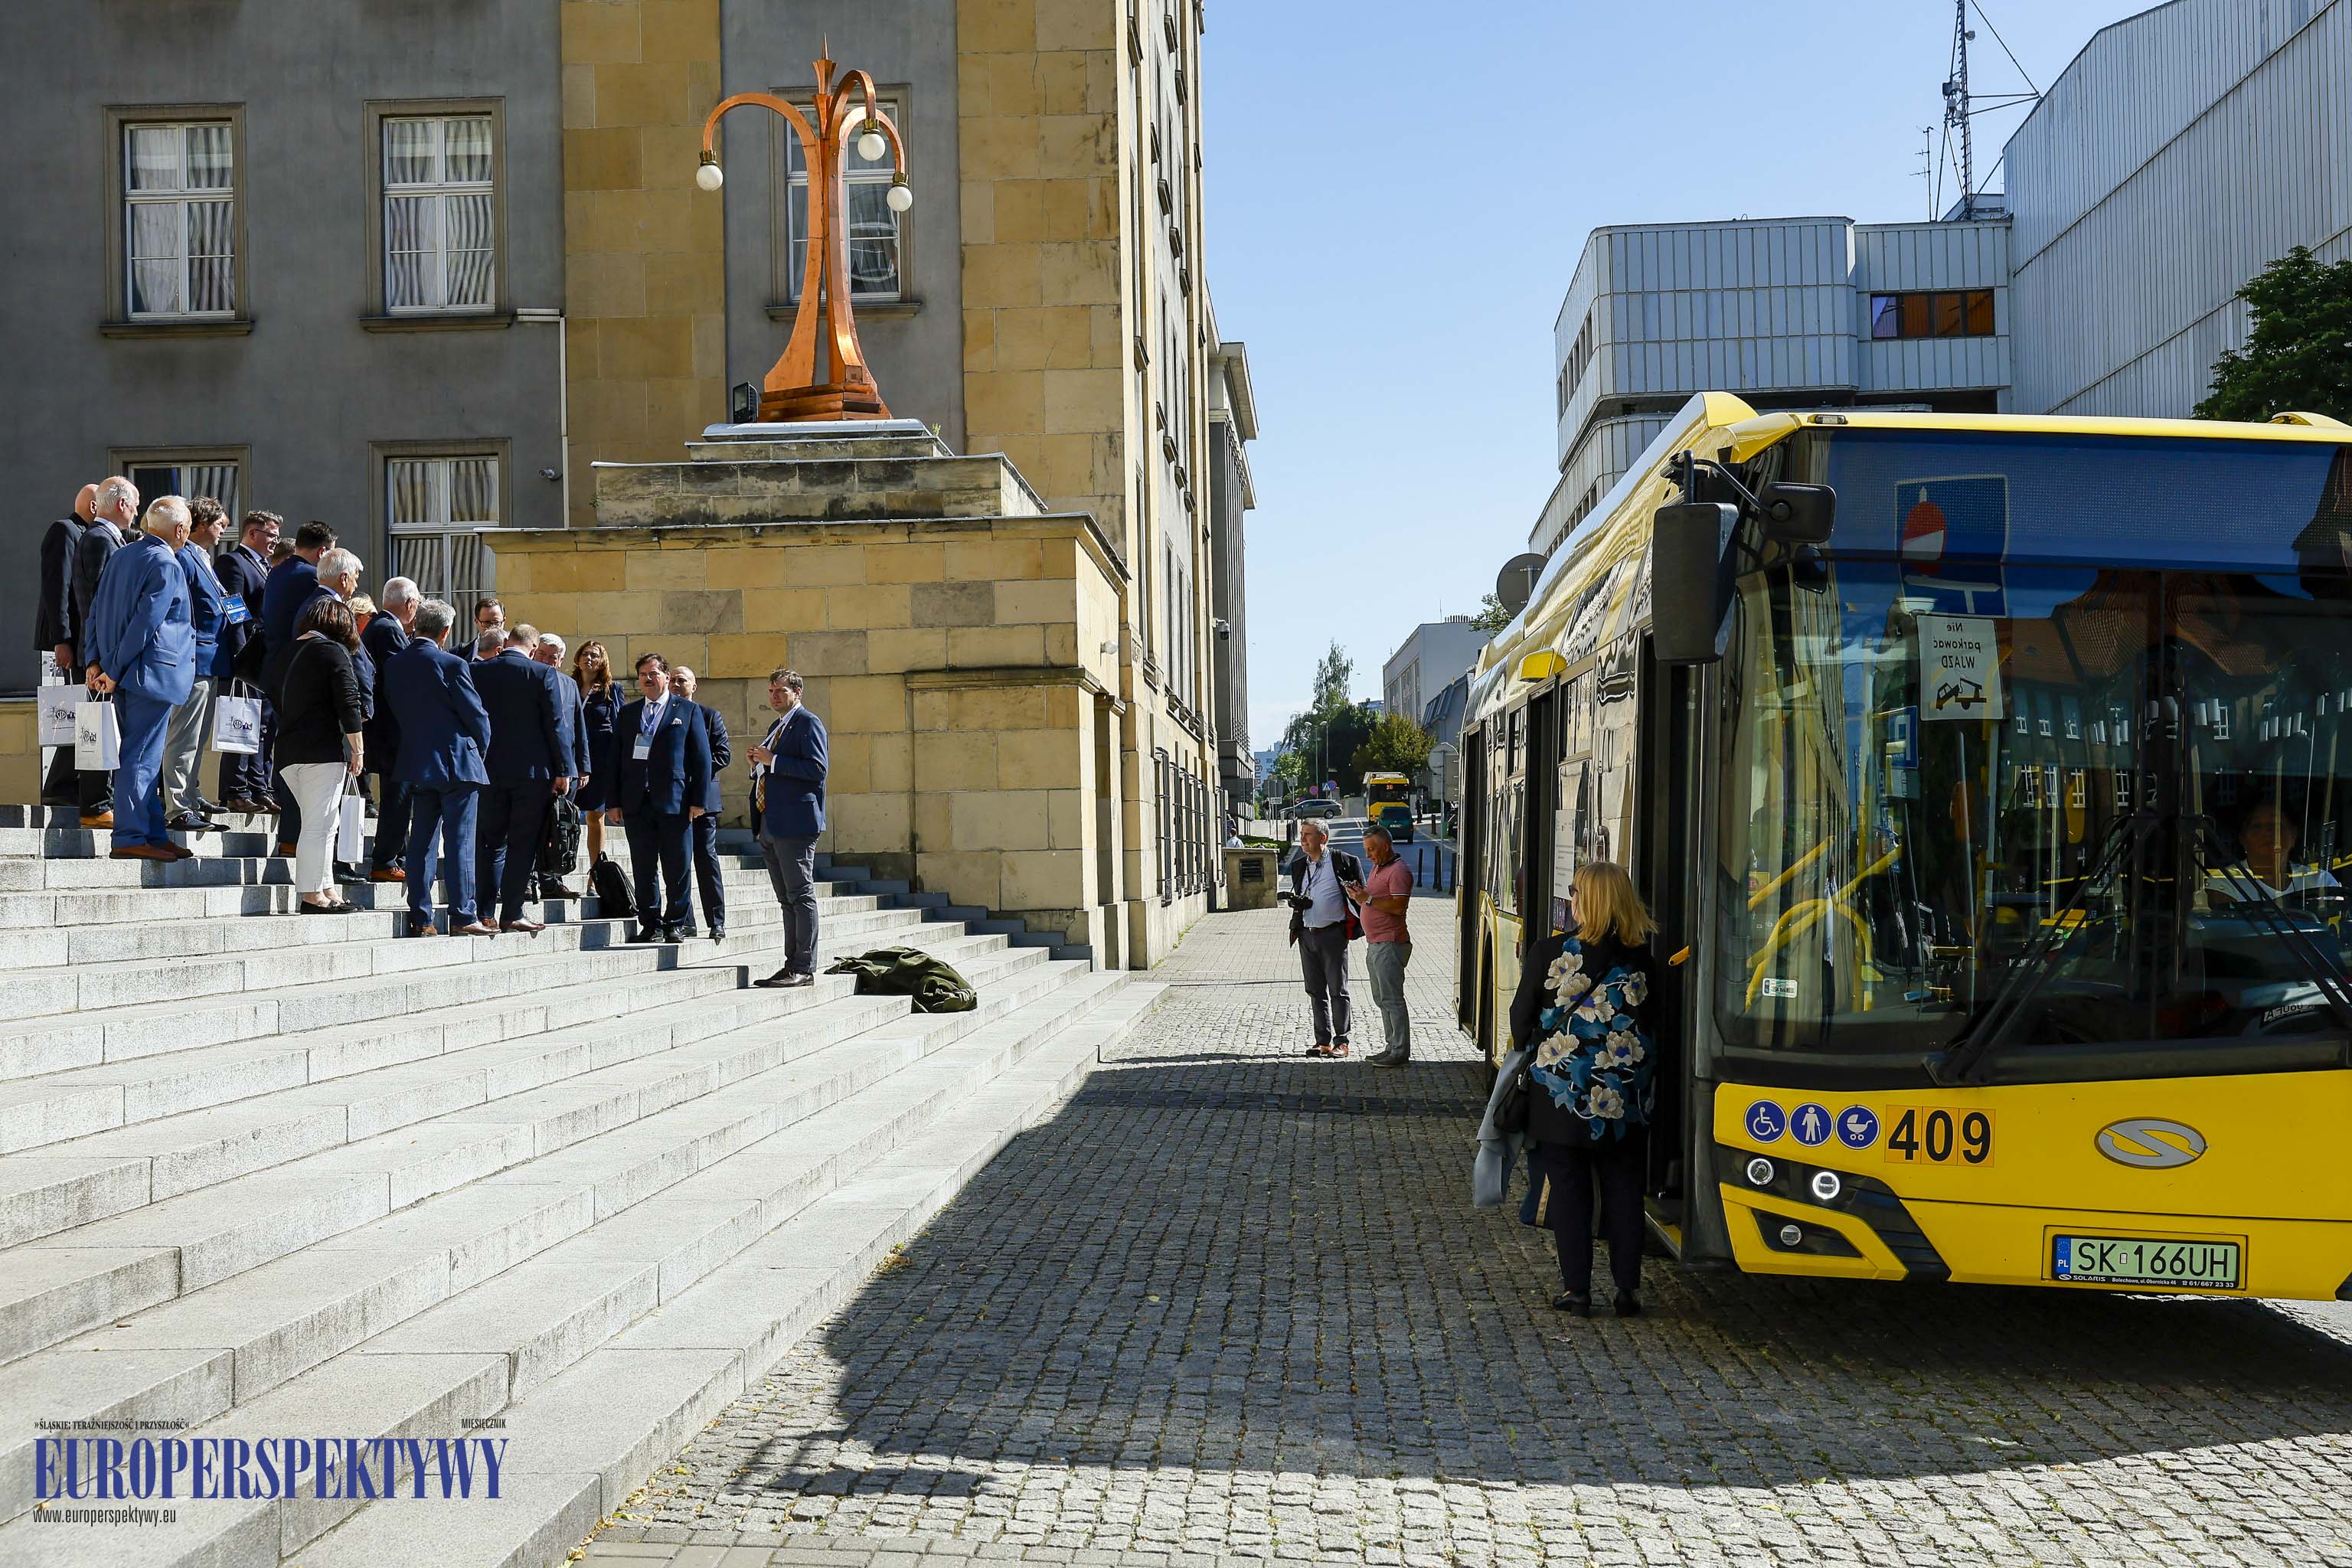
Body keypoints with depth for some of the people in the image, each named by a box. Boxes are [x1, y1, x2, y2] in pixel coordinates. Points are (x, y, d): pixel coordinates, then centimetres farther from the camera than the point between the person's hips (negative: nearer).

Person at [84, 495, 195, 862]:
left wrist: (96, 660, 11)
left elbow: (96, 610, 14)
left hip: (126, 678, 9)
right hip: (154, 673, -9)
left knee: (147, 754, 12)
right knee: (141, 756, -7)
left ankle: (153, 834, 15)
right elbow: (144, 623, -18)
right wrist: (115, 671, -13)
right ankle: (130, 837, -6)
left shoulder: (119, 556, 14)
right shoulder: (166, 566, -13)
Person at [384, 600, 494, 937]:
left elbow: (395, 712, 12)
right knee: (459, 842, -4)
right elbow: (477, 715, -8)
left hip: (416, 766, 6)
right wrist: (480, 751, 8)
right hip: (457, 764, -6)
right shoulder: (451, 665, -13)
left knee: (421, 843, 8)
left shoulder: (394, 665, 6)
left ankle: (420, 918, 8)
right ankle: (463, 917, -4)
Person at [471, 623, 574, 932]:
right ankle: (512, 913, -1)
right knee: (523, 844, 1)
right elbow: (555, 725, -8)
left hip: (489, 768, 4)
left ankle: (485, 911, 9)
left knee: (491, 841, 12)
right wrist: (563, 769, -3)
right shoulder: (543, 674, -8)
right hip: (531, 770, -3)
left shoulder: (478, 671, 2)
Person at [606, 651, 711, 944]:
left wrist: (698, 799, -5)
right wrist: (614, 802, 5)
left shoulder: (688, 711, 6)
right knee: (643, 869, 4)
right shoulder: (627, 714, 15)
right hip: (636, 803, 3)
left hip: (675, 802, -3)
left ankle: (675, 924, 10)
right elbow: (615, 760, 14)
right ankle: (651, 925, 10)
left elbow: (702, 758, 2)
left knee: (677, 870, 1)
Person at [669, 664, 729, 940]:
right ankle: (685, 922, 6)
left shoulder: (710, 715, 6)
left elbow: (724, 754, 0)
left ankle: (717, 922, -1)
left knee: (706, 857, -3)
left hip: (702, 796, -2)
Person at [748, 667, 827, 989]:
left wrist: (772, 761, -17)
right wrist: (758, 765, 8)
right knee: (787, 899, 11)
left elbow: (817, 768, -17)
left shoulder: (808, 723, -6)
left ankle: (805, 968, -7)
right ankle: (792, 965, 15)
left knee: (801, 896, -8)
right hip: (771, 826, 10)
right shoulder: (776, 727, 22)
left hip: (795, 823, -10)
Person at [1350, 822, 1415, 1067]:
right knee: (1382, 999, 13)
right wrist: (1359, 896, 4)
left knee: (1392, 998, -9)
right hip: (1375, 944, 10)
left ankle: (1401, 1051, -8)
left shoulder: (1398, 871, -12)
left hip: (1390, 944, -10)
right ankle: (1392, 1047, 18)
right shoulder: (1377, 868, 19)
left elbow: (1399, 906, -22)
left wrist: (1368, 899, -20)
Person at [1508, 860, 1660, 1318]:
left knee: (1568, 1187, 7)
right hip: (1625, 1095, 2)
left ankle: (1576, 1289, 9)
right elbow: (1651, 1019, 4)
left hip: (1561, 1090, -2)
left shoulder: (1548, 953, -10)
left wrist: (1527, 1050, 18)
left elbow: (1522, 1017, -1)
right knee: (1623, 1186, 11)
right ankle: (1628, 1288, 14)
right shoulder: (1641, 958, -4)